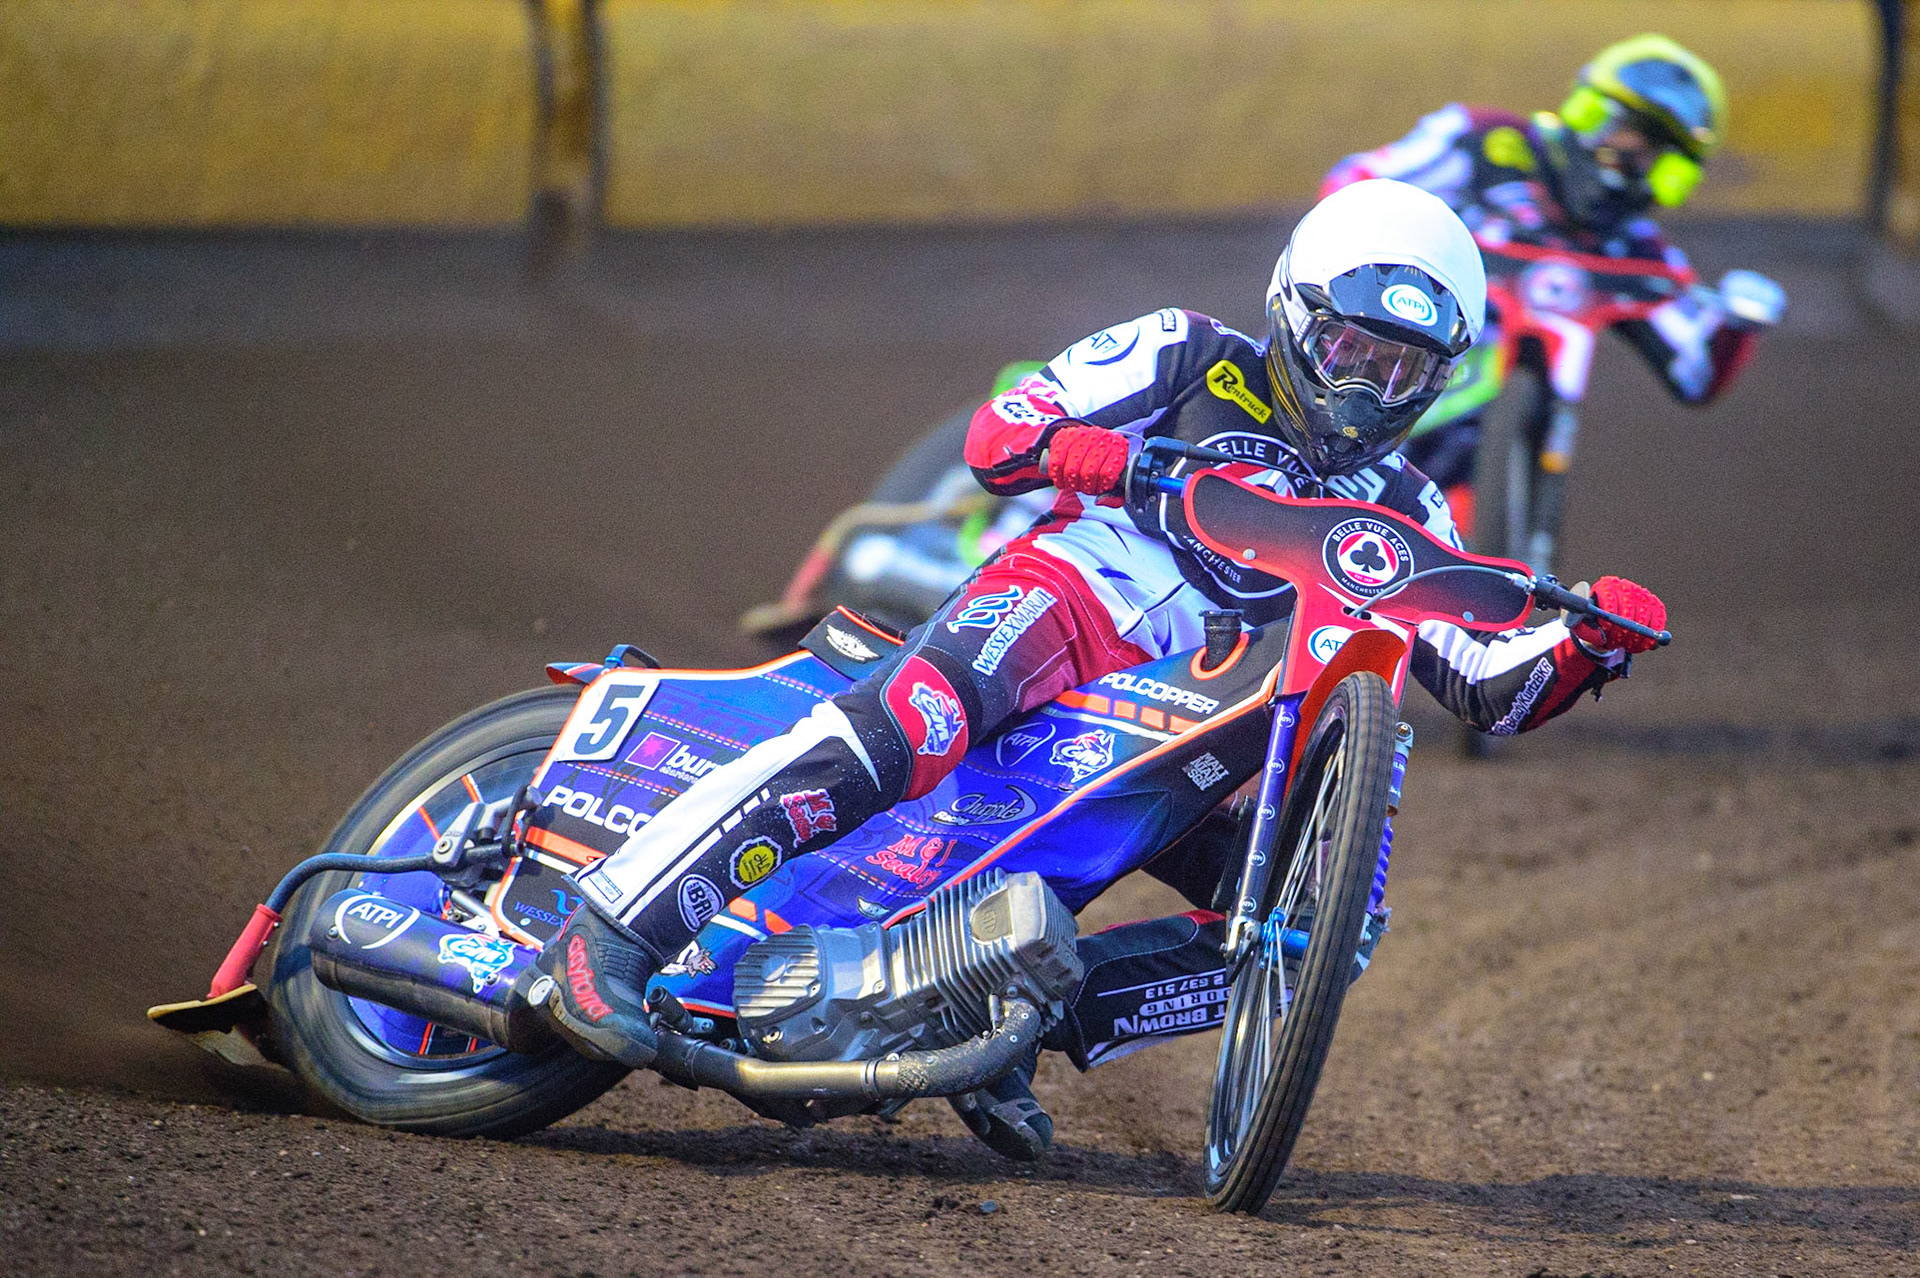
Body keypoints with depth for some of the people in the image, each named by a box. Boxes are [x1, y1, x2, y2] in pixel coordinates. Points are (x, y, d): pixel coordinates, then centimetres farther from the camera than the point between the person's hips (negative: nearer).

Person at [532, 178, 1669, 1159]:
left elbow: (1491, 689, 14)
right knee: (911, 725, -36)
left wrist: (1586, 644, -7)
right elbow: (993, 436, 2)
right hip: (1058, 592, -5)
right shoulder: (1191, 356, 9)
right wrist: (1084, 449, -21)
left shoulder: (1399, 514, 20)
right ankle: (612, 933, -40)